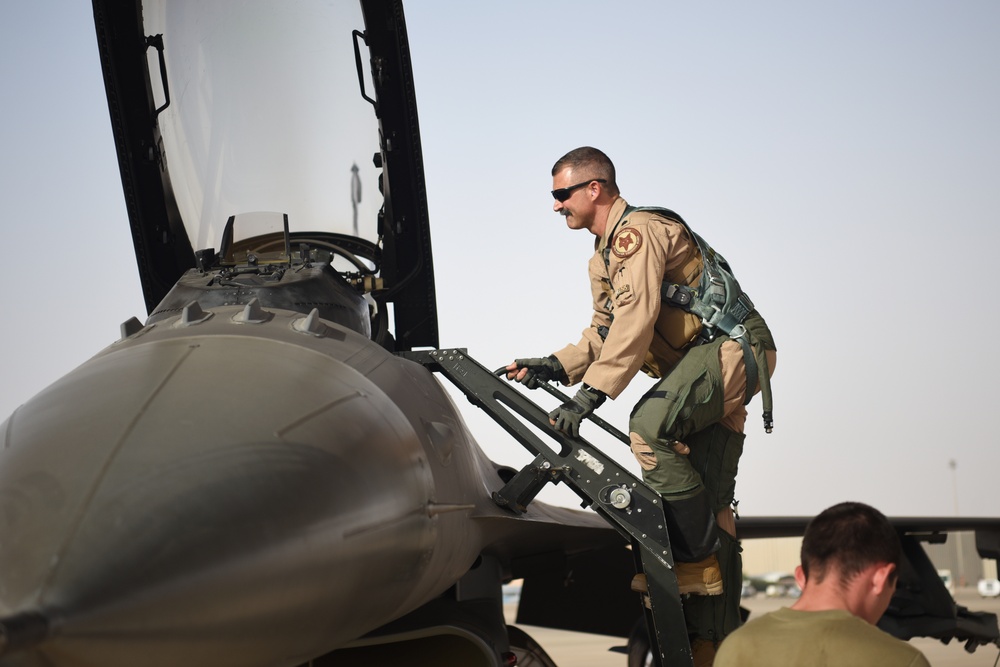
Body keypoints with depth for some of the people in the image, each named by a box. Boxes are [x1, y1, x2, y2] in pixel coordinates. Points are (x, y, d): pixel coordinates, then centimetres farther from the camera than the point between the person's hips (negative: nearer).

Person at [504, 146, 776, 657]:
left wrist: (590, 393, -30)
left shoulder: (638, 230, -13)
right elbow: (605, 332, 21)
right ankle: (715, 640, 10)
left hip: (729, 348, -10)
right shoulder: (603, 258, 19)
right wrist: (556, 367, 3)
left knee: (650, 424, -33)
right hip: (696, 364, 10)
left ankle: (701, 557, -22)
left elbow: (637, 319, -25)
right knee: (706, 501, 7)